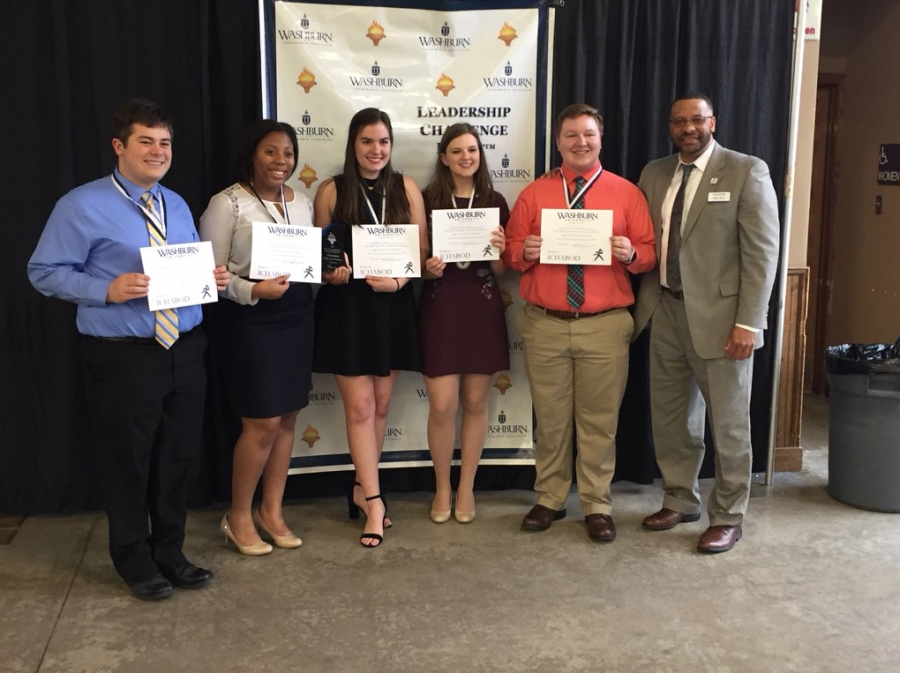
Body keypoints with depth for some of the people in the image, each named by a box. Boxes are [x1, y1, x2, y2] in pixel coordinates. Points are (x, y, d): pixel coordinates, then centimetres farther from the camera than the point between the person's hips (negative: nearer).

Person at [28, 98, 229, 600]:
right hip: (124, 356, -6)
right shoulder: (83, 206, -7)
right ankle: (135, 559, 28)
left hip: (185, 349, 6)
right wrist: (107, 289, -22)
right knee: (128, 460, 7)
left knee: (179, 456, 14)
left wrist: (213, 278, -4)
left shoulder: (178, 206, 14)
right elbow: (45, 272, -8)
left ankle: (170, 552, 33)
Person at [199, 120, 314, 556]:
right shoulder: (228, 204, -7)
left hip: (298, 318, 6)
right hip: (250, 321, -6)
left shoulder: (302, 203, 12)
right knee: (262, 423, -5)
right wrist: (254, 291, -23)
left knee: (287, 419, 9)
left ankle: (271, 511, 24)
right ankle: (238, 517, 15)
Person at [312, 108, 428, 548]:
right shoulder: (331, 191, -1)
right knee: (359, 407, -4)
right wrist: (331, 272, -17)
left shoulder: (406, 189, 4)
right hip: (345, 306, -2)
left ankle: (362, 489, 27)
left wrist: (398, 280, -13)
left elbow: (422, 249, 3)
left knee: (381, 405, 10)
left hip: (392, 306, 3)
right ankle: (374, 501, 6)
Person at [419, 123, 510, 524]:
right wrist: (427, 267, -16)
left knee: (475, 403, 7)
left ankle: (466, 488, 21)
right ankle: (442, 488, 16)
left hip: (482, 308, 2)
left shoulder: (495, 202, 6)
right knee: (442, 405, -4)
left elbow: (501, 270, 7)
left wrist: (498, 250, -14)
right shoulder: (427, 200, 1)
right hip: (440, 307, -2)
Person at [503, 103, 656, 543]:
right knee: (550, 418, 10)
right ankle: (550, 500, 25)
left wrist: (631, 254, -17)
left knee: (600, 420, 6)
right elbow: (510, 255, 8)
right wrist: (524, 252, -13)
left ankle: (597, 506, 19)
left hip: (605, 325, -1)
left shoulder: (626, 193, 5)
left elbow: (649, 255, 4)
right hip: (545, 325, 1)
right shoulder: (534, 193, 7)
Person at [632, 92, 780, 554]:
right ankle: (680, 500, 32)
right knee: (670, 417, 14)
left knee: (728, 423, 6)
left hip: (719, 316, -5)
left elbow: (762, 252, -10)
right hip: (665, 312, 5)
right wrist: (643, 303, 3)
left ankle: (728, 517, 21)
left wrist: (748, 322, -16)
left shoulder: (747, 171, -6)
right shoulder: (654, 174, 10)